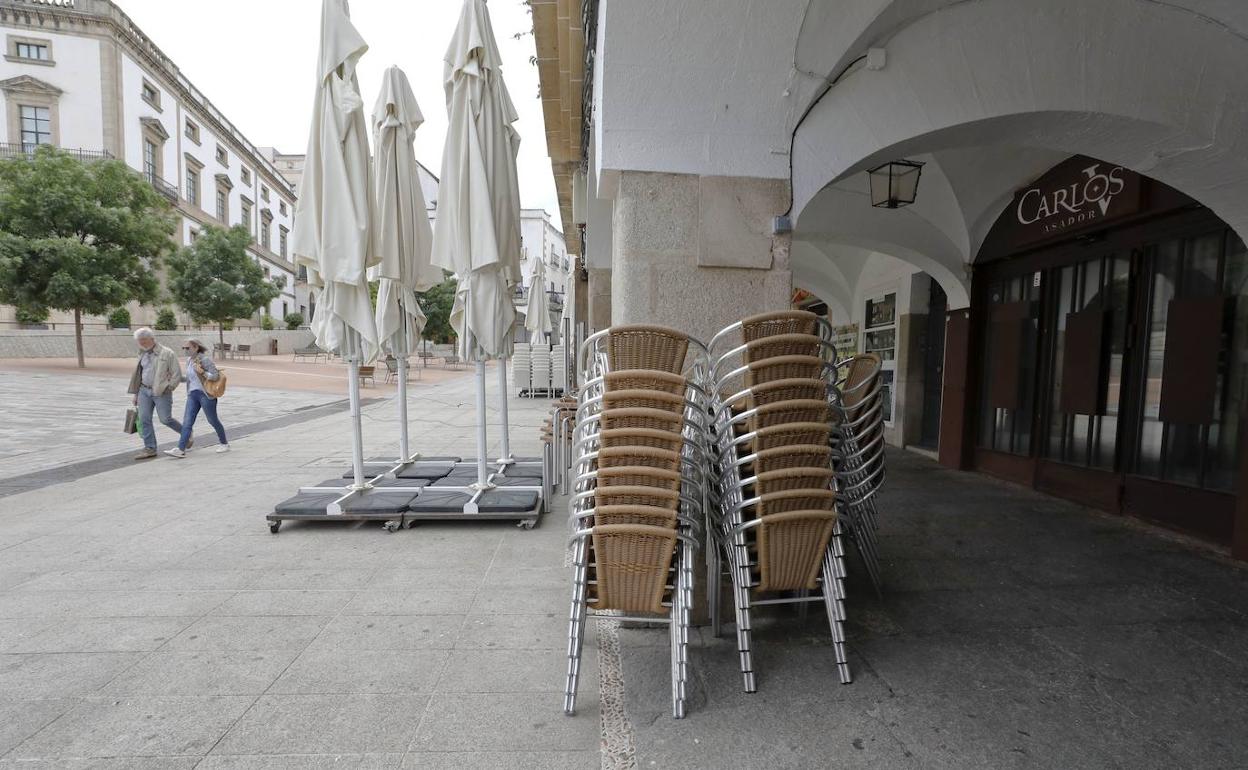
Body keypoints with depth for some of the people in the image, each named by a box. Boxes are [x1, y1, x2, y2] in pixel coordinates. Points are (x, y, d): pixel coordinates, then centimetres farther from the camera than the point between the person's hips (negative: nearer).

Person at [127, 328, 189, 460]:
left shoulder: (167, 353, -6)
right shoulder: (142, 354, 13)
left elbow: (177, 374, -7)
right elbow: (138, 374, 21)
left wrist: (169, 387, -15)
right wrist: (135, 393, 19)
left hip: (161, 392, -6)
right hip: (144, 391, 6)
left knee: (166, 419, -6)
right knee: (144, 419, 2)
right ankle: (150, 448, 7)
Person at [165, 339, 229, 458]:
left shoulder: (205, 359, -11)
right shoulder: (189, 360, 11)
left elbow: (216, 376, -14)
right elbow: (189, 377, 23)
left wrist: (202, 372, -25)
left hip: (205, 394, -7)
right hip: (192, 394, 7)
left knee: (213, 421, 5)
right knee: (187, 422, -2)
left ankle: (224, 444, 21)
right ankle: (181, 450, -4)